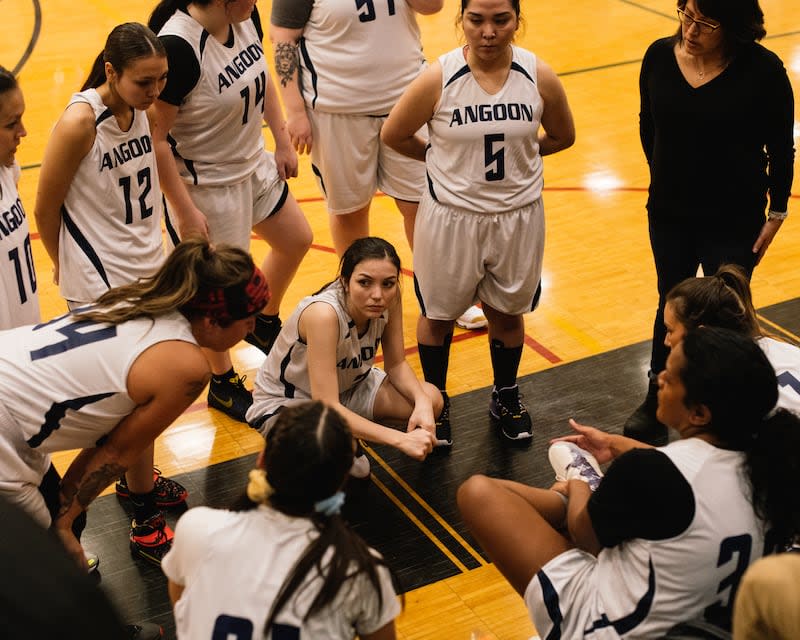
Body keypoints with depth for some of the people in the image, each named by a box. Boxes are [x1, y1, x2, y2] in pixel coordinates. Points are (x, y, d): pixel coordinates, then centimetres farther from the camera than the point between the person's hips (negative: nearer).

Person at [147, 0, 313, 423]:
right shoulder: (177, 46, -32)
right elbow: (155, 138, -27)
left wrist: (281, 140, 13)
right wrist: (184, 211, -22)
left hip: (255, 166, 8)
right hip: (207, 188, -8)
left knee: (296, 241, 24)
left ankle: (264, 324, 51)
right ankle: (223, 385, 31)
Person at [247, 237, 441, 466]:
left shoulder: (389, 297, -19)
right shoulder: (324, 313, -37)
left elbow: (396, 365, -4)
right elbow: (326, 408, -39)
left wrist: (422, 401, -26)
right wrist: (400, 439, -44)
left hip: (348, 386, 7)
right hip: (283, 404, -7)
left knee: (432, 401, -13)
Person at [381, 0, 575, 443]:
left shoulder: (540, 77, -11)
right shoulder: (438, 78, -17)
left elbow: (562, 136, 6)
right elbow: (393, 135, -4)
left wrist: (515, 153, 3)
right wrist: (442, 157, 3)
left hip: (518, 217, 2)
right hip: (451, 218, -1)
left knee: (507, 313, 19)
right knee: (439, 314, 15)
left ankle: (506, 398, 43)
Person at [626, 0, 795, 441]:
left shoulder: (762, 71, -20)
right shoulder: (659, 56, -10)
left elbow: (781, 148, -8)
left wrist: (777, 211, -3)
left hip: (734, 222, -3)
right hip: (668, 214, 4)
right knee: (671, 305, 20)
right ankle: (657, 400, 39)